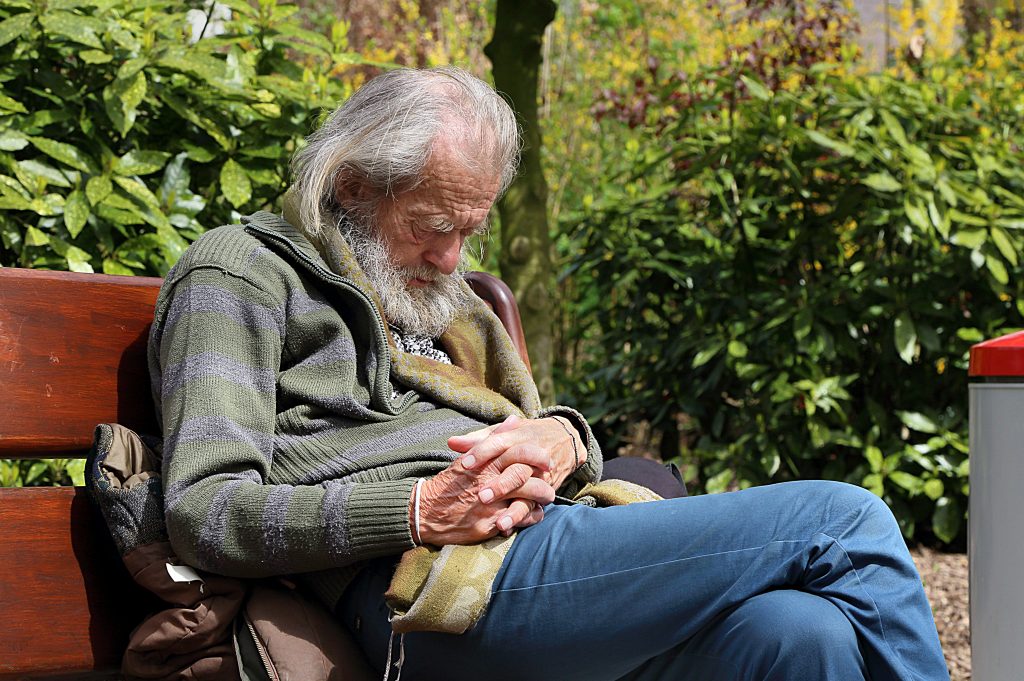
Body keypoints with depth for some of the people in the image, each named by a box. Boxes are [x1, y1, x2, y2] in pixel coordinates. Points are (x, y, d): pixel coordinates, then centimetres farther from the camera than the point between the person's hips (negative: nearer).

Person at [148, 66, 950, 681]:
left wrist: (562, 442, 2)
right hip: (423, 584, -8)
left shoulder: (442, 301, 31)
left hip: (545, 540, 8)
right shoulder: (241, 273, 6)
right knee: (842, 522, -14)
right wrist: (420, 512, -18)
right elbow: (206, 513, -6)